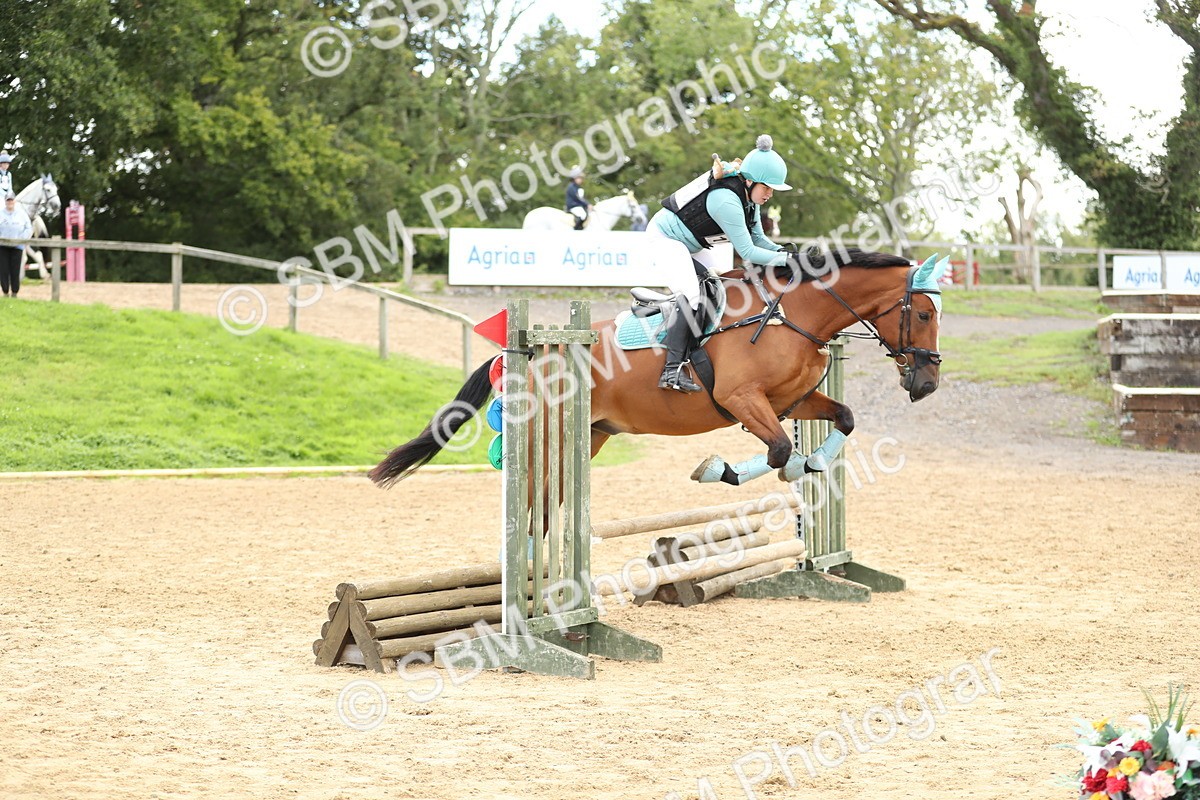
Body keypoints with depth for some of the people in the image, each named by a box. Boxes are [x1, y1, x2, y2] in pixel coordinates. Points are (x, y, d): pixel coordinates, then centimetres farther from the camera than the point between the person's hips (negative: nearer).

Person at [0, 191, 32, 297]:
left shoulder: (21, 214, 4)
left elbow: (29, 229, 5)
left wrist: (21, 238, -9)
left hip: (17, 246, -1)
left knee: (15, 271, -3)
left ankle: (15, 293, 5)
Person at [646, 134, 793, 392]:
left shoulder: (748, 195, -3)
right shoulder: (726, 201, -33)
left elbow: (757, 238, 4)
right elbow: (748, 253, -30)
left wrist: (782, 250, -14)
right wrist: (788, 260, -30)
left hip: (691, 244, 11)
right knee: (690, 296, -25)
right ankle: (673, 370, -30)